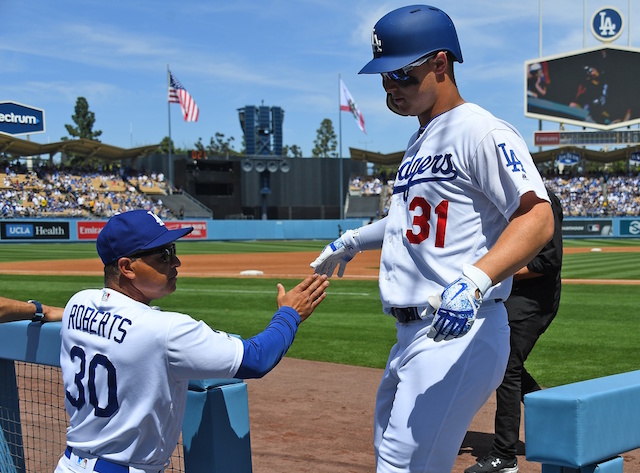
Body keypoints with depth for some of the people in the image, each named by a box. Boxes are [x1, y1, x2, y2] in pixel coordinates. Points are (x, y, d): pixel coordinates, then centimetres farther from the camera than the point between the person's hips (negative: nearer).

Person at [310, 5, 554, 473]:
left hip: (460, 333, -10)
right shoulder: (420, 141, 18)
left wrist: (474, 280, -37)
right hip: (411, 335, 10)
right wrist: (354, 241, 32)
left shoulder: (480, 131, -13)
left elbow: (538, 218, -24)